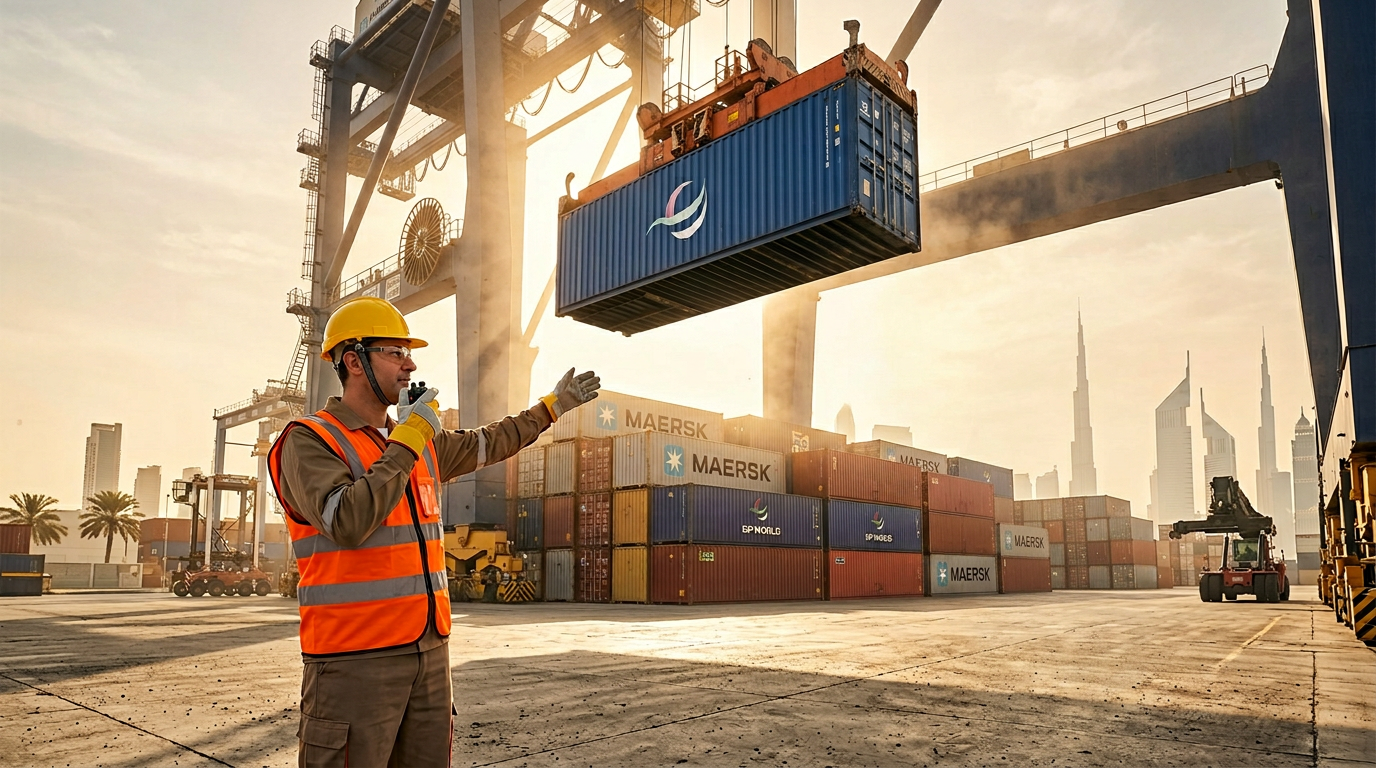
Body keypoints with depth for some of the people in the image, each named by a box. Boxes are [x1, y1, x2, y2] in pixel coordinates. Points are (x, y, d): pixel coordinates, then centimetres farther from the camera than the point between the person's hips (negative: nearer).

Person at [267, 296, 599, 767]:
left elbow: (486, 445, 30)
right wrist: (408, 440, -17)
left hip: (429, 652, 7)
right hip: (355, 661, -7)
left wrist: (552, 405, 33)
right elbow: (348, 523, -25)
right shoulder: (309, 441, -9)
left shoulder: (420, 442, 13)